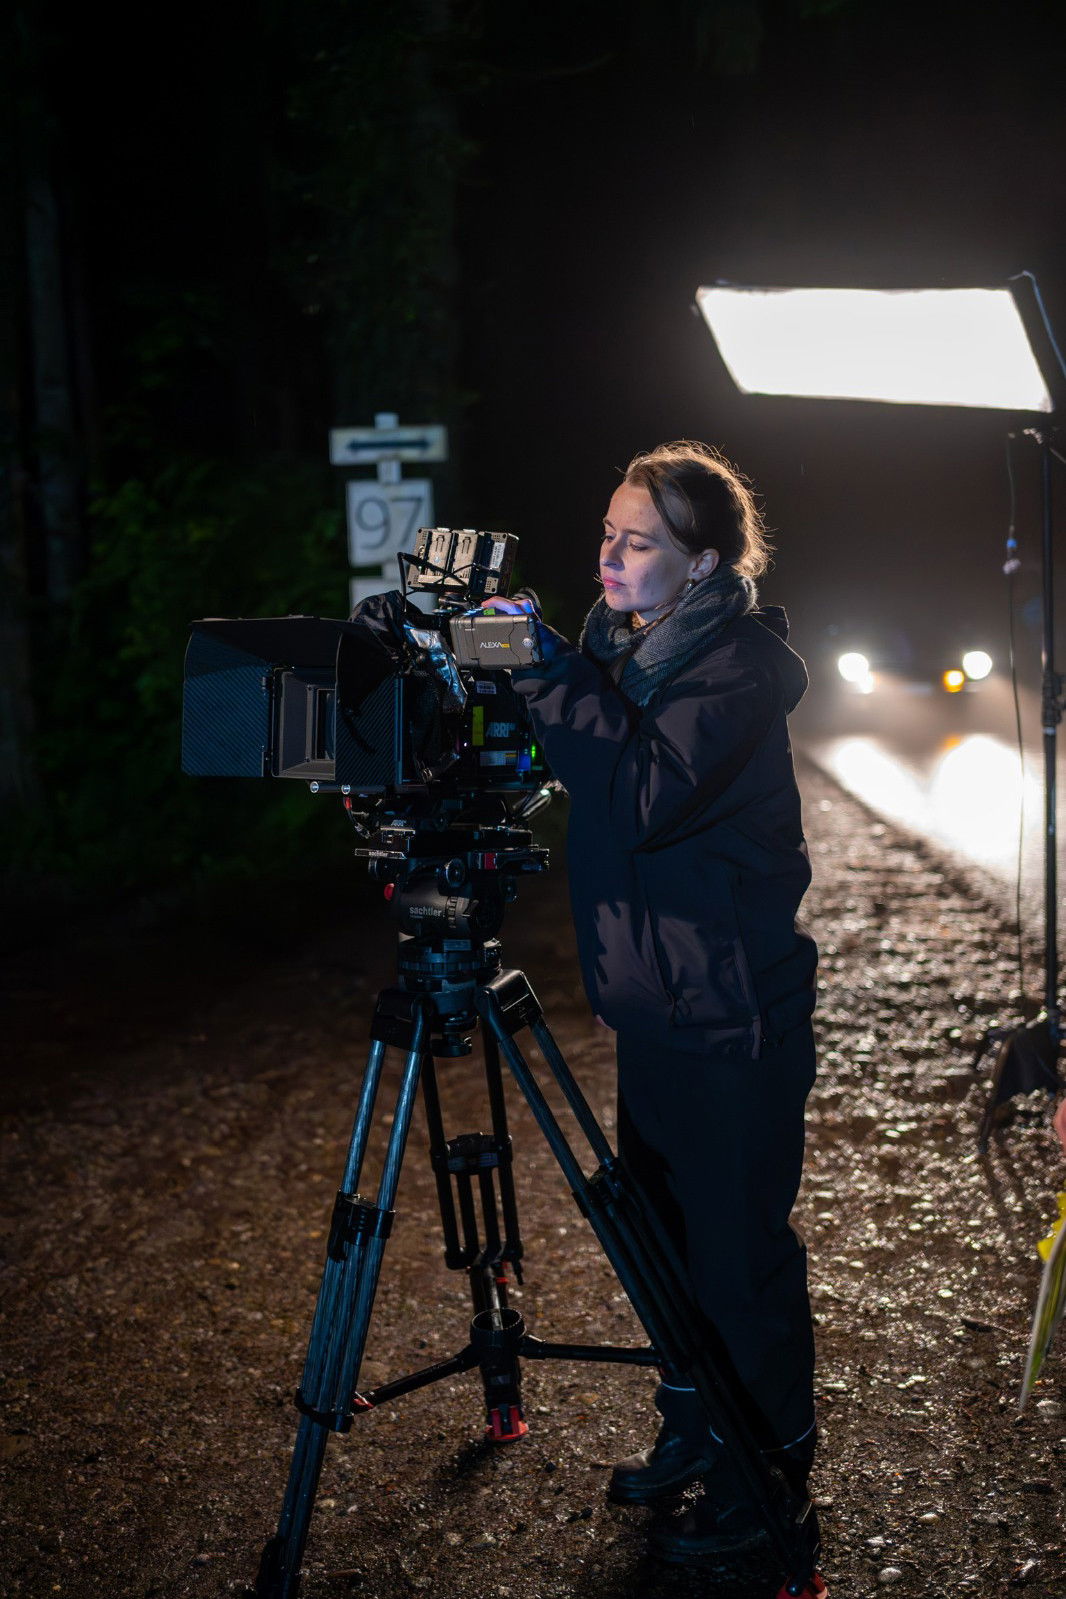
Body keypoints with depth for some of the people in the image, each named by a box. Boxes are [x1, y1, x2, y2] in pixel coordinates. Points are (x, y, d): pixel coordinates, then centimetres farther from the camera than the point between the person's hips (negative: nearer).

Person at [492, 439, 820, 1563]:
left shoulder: (737, 664, -17)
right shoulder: (628, 645, 8)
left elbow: (642, 800, -29)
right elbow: (593, 789, 13)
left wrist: (550, 675, -28)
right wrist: (549, 680, -3)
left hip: (730, 1015, -9)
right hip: (652, 998, 9)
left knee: (738, 1248, 3)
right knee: (662, 1230, 19)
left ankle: (768, 1472, 20)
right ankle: (693, 1428, 37)